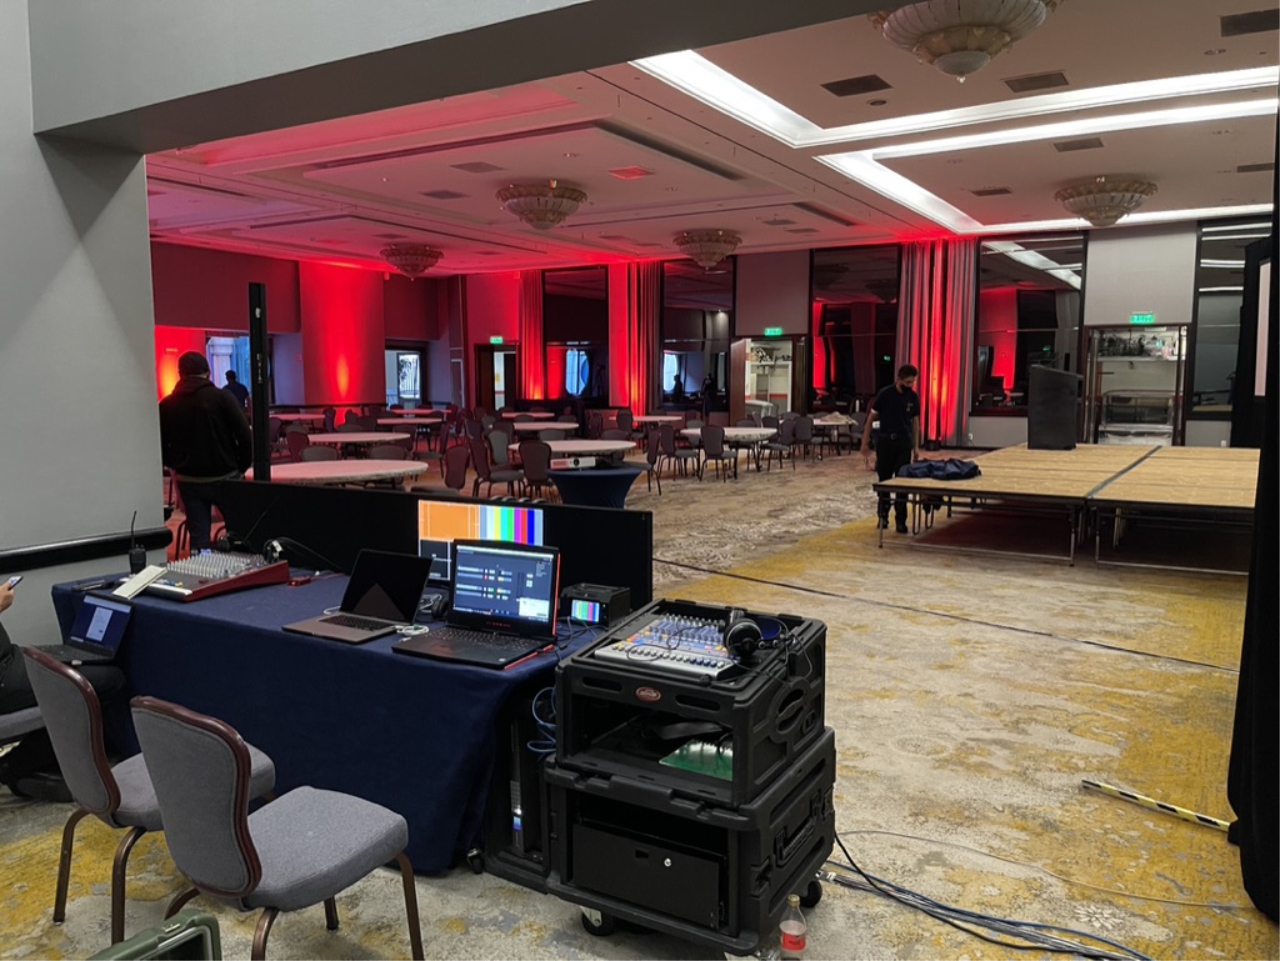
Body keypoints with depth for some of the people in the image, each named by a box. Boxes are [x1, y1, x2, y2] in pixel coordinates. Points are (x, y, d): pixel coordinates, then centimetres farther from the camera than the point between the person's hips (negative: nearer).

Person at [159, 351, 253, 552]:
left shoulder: (166, 405, 1)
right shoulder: (222, 397, -9)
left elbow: (160, 445, 4)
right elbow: (245, 436, -12)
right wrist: (242, 466, 0)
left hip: (189, 480, 2)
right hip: (224, 477, -2)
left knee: (198, 537, 5)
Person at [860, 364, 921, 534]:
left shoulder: (914, 397, 2)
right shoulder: (885, 394, -8)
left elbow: (915, 421, 11)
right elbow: (871, 418, -3)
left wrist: (916, 447, 8)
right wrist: (865, 443, -6)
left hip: (904, 442, 2)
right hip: (885, 441, -2)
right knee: (884, 480, 7)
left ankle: (900, 520, 5)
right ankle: (883, 515, 22)